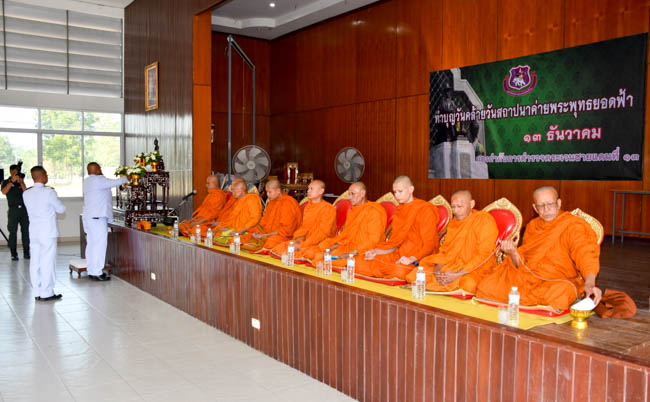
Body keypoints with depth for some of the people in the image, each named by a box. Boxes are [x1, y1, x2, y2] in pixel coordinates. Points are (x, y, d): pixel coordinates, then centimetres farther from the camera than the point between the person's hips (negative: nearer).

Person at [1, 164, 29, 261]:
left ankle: (26, 253, 7)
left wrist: (21, 183, -9)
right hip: (13, 209, -3)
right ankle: (14, 254, -1)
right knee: (13, 232, -4)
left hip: (23, 208, 3)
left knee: (26, 231, 1)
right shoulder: (6, 182, 6)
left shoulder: (21, 182, 15)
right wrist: (12, 181, -21)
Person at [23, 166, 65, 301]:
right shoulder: (49, 192, -13)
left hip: (33, 232, 6)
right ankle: (46, 293, 1)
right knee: (47, 262, -2)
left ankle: (38, 292, 16)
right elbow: (61, 209, -4)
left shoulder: (26, 194, 5)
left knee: (35, 262, 9)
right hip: (48, 232, -6)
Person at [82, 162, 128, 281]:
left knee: (91, 244, 12)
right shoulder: (97, 180, -13)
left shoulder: (87, 181, 17)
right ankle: (97, 273, -7)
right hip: (97, 218, -10)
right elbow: (114, 183, -8)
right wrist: (126, 178, 6)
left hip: (89, 217, 10)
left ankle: (91, 271, 16)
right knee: (99, 244, -8)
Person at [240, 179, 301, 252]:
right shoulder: (271, 202, 14)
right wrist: (256, 232, -1)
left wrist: (265, 235, -17)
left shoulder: (288, 203, -13)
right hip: (267, 234, 8)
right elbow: (264, 221, 19)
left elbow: (286, 229, -17)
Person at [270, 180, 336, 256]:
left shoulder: (328, 208, -10)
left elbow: (322, 232, -16)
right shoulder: (308, 206, 15)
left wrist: (302, 245, -20)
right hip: (307, 240, 7)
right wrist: (299, 236, -4)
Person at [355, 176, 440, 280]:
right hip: (398, 256, 7)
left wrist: (411, 259, -25)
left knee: (400, 271, -42)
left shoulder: (425, 210, -5)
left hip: (418, 259, -7)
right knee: (358, 261, -13)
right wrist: (376, 251, 1)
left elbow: (429, 245, -10)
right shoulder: (399, 211, 17)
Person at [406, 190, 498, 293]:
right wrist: (438, 268, -9)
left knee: (468, 284, -38)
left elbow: (483, 255, -17)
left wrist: (457, 275, -21)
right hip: (453, 266, 5)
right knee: (415, 275, -11)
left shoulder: (485, 221, -11)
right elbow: (445, 249, 12)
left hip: (476, 269, -5)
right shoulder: (454, 221, 12)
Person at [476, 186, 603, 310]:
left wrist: (589, 283, -39)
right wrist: (513, 252, -11)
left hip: (558, 281, -4)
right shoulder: (532, 226, 14)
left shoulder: (574, 226, -3)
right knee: (485, 286, -17)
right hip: (527, 276, 4)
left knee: (558, 294, -41)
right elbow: (522, 264, 13)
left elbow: (585, 254, -20)